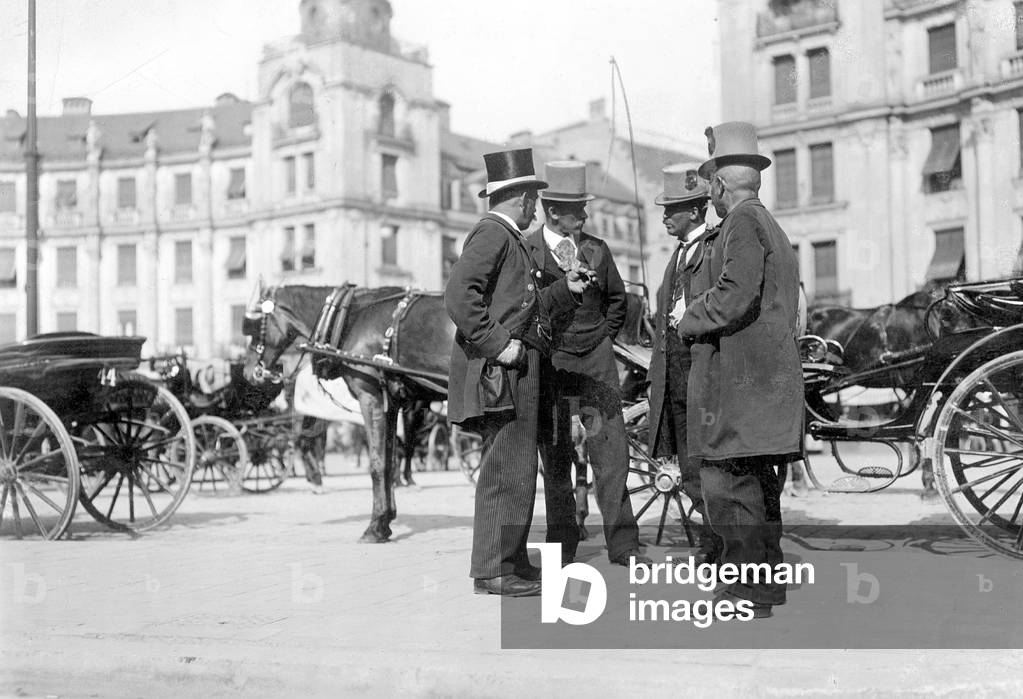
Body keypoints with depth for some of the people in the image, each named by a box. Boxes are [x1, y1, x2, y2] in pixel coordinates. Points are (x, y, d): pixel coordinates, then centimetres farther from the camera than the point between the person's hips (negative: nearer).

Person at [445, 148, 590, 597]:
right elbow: (459, 295, -22)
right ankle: (491, 571, -2)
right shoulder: (492, 234, -9)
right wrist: (497, 345, -22)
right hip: (498, 373, -10)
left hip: (514, 373, 10)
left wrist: (566, 289, 19)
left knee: (511, 471, 14)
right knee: (508, 472, -8)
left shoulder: (509, 239, 23)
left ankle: (512, 562, 21)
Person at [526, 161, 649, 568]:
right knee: (555, 457, 4)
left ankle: (622, 543, 6)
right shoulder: (525, 251, -3)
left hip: (597, 358, 3)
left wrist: (604, 337, 12)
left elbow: (617, 299, 21)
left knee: (612, 450, -1)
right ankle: (562, 546, 14)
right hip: (549, 362, -3)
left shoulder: (597, 250, 10)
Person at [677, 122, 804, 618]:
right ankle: (765, 584, 22)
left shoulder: (742, 223, -10)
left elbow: (735, 295, -23)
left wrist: (689, 321, -6)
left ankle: (746, 592, -5)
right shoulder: (772, 228, 21)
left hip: (738, 380, -10)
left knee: (727, 482, -8)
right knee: (757, 484, 14)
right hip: (770, 371, 10)